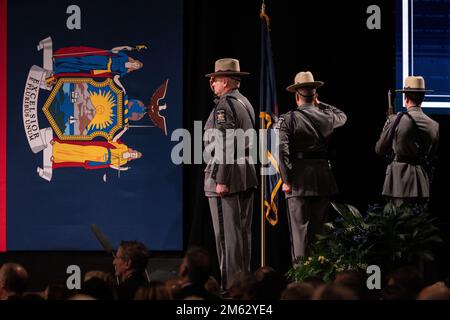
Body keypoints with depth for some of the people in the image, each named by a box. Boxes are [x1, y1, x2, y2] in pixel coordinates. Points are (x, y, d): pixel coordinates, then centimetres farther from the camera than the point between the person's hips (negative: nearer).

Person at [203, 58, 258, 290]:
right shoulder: (245, 103, 15)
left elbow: (225, 145, -19)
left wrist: (221, 180, -20)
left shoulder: (224, 105, -13)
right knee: (243, 231, 12)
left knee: (227, 233, -8)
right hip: (247, 176, 10)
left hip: (227, 177, -10)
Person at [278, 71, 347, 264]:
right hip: (323, 176, 3)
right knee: (319, 227, 10)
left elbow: (282, 150, -13)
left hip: (299, 178, -3)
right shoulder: (326, 117, 5)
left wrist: (286, 180, -9)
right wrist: (319, 104, 27)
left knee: (300, 228, -3)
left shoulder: (288, 119, -5)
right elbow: (342, 117, 30)